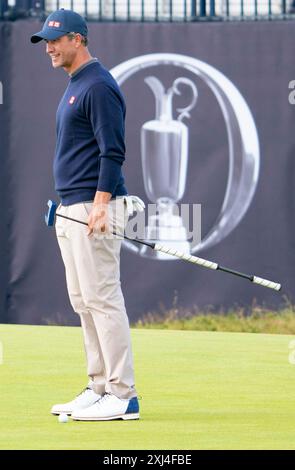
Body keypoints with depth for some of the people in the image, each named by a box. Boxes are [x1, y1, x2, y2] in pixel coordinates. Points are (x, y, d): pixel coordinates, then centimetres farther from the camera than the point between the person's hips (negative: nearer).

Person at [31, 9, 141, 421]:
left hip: (95, 207, -10)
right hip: (71, 211, 10)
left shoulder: (99, 86, -12)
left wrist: (100, 205, -25)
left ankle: (123, 395, -10)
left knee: (102, 299, -11)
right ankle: (100, 389, 15)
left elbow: (112, 152, -18)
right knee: (84, 302, 11)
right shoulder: (74, 87, 19)